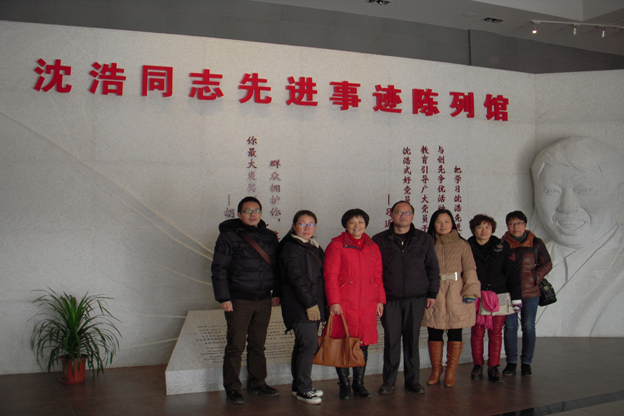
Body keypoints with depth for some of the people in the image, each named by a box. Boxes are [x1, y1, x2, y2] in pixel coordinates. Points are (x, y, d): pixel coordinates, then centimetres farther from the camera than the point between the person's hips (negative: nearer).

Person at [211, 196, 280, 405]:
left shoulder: (270, 237, 10)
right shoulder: (229, 237, -5)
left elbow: (276, 265, 18)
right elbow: (219, 269, -6)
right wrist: (223, 298, -11)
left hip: (263, 300, 5)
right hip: (238, 301, -5)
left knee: (258, 344, 13)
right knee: (235, 346, 0)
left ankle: (257, 383, 27)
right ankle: (232, 388, 12)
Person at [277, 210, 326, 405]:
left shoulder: (313, 247, 18)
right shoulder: (291, 247, -11)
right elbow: (297, 278, -17)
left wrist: (321, 303, 14)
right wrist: (309, 303, -19)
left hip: (313, 304, 9)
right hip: (300, 305, -9)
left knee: (303, 344, 14)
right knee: (309, 344, -12)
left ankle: (299, 386, 22)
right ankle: (303, 389, -3)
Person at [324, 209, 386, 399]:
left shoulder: (373, 247, 14)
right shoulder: (336, 245, 0)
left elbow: (378, 276, 17)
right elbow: (331, 275, -5)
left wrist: (380, 300, 10)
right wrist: (334, 302, -11)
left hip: (368, 304, 4)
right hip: (344, 304, -4)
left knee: (363, 344, 7)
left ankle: (359, 384, 20)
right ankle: (344, 385, 13)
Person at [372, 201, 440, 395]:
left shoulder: (424, 239, 9)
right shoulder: (379, 240, 6)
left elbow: (432, 268, 12)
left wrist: (432, 293, 5)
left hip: (416, 299, 1)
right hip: (389, 299, -1)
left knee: (412, 339, 6)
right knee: (391, 339, 2)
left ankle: (413, 380, 18)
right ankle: (389, 381, 13)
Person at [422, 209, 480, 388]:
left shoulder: (462, 245, 6)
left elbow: (469, 270, 2)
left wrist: (470, 291, -9)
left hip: (456, 296, 0)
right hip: (433, 296, 0)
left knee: (455, 334, 4)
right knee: (434, 333, 5)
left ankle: (450, 372, 15)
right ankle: (436, 370, 18)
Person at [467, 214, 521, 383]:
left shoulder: (502, 247, 5)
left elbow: (512, 273, 6)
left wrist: (516, 296, 2)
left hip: (499, 297, 1)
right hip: (476, 298, -1)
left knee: (496, 332, 4)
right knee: (477, 332, 3)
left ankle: (494, 367, 14)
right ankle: (477, 367, 16)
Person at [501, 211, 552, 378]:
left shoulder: (536, 243, 2)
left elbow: (547, 264, 7)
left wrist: (535, 278, -5)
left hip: (530, 292, 0)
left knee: (528, 327, 5)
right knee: (510, 326, 3)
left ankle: (526, 362, 16)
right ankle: (511, 362, 15)